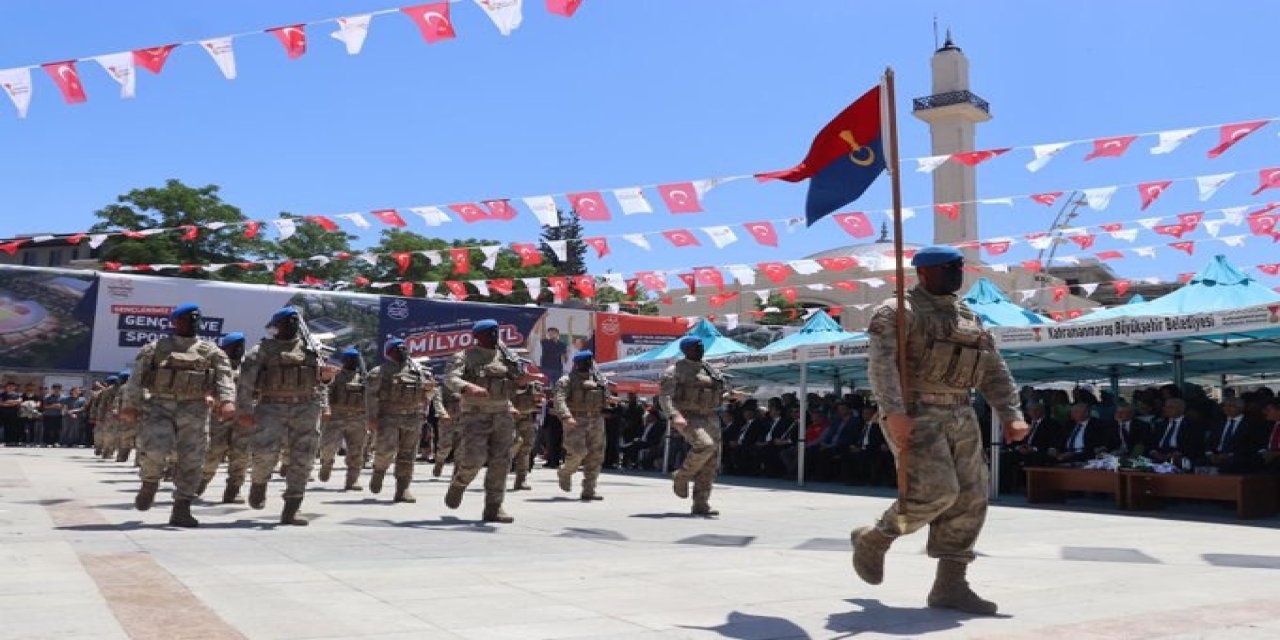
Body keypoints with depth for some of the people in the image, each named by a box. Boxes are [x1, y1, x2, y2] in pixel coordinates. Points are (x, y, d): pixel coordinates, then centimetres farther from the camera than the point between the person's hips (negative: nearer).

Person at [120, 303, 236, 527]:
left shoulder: (212, 352, 10)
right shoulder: (154, 349, 9)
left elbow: (223, 379, 0)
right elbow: (137, 379, 5)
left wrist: (227, 401, -18)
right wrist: (129, 406, -6)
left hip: (194, 411, 1)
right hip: (159, 406, -1)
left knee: (191, 461, -2)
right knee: (154, 449, -19)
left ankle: (181, 511, 6)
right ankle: (150, 483, 13)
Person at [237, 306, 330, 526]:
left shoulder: (311, 349, 16)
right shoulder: (262, 350, 4)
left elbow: (320, 381, 20)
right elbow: (245, 382, -2)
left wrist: (323, 407, 12)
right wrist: (245, 411, -9)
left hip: (306, 408, 3)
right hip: (272, 407, -3)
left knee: (303, 459, -2)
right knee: (265, 452, -15)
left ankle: (290, 511, 4)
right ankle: (258, 484, 20)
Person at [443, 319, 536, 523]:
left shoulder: (504, 356, 12)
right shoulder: (465, 357, -2)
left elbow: (514, 381, 23)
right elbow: (450, 378, -18)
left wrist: (524, 378, -1)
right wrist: (468, 388, -38)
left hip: (503, 416, 4)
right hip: (476, 416, -4)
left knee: (500, 462, 0)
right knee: (475, 458, -15)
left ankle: (493, 508, 6)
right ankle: (458, 483, 18)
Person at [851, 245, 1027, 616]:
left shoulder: (969, 318, 18)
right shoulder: (900, 311, -4)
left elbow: (994, 372, 16)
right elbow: (881, 362, -18)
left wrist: (1011, 415, 1)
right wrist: (894, 412, -31)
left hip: (960, 418, 8)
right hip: (915, 416, -7)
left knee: (969, 500, 1)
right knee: (937, 492, -17)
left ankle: (949, 586, 8)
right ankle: (872, 540, 6)